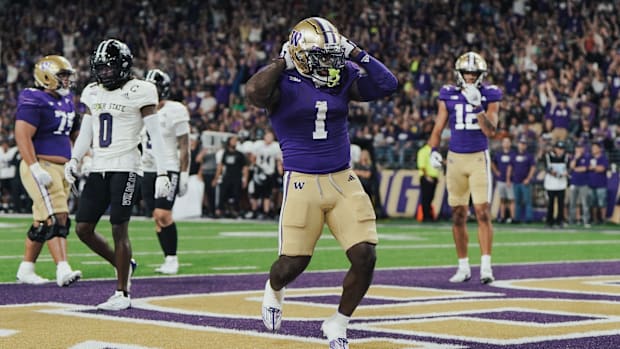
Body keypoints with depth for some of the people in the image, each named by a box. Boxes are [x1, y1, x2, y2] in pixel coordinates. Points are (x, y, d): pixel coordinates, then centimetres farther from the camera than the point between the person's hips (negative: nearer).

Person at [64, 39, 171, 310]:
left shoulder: (139, 92, -5)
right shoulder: (93, 93, 13)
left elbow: (155, 135, -7)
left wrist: (162, 173, -12)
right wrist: (74, 160, 6)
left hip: (125, 168, -7)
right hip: (98, 168, 7)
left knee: (119, 229, -7)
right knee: (83, 228, 3)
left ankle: (122, 294, 3)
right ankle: (124, 265, 25)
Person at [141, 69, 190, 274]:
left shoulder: (175, 111, -7)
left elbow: (184, 147, -6)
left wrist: (184, 175, -9)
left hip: (169, 169, -6)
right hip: (147, 170, 6)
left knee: (163, 215, -17)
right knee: (157, 218, 4)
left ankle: (172, 259, -8)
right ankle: (168, 259, 11)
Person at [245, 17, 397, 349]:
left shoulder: (343, 78, 5)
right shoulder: (283, 83, -9)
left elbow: (387, 84, -3)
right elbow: (254, 92, -31)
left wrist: (354, 53, -4)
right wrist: (284, 61, -19)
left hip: (344, 182, 4)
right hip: (302, 184, -4)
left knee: (365, 257, -6)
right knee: (293, 263, 0)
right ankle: (273, 289, 40)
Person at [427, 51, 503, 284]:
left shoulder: (489, 96, -1)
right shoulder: (448, 96, 4)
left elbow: (491, 131, -11)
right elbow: (438, 129, 9)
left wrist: (478, 106, -22)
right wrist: (433, 151, -7)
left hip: (479, 158, -2)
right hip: (455, 158, 2)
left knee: (483, 212, -11)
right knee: (458, 215, 6)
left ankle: (486, 266, -13)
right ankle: (463, 267, 15)